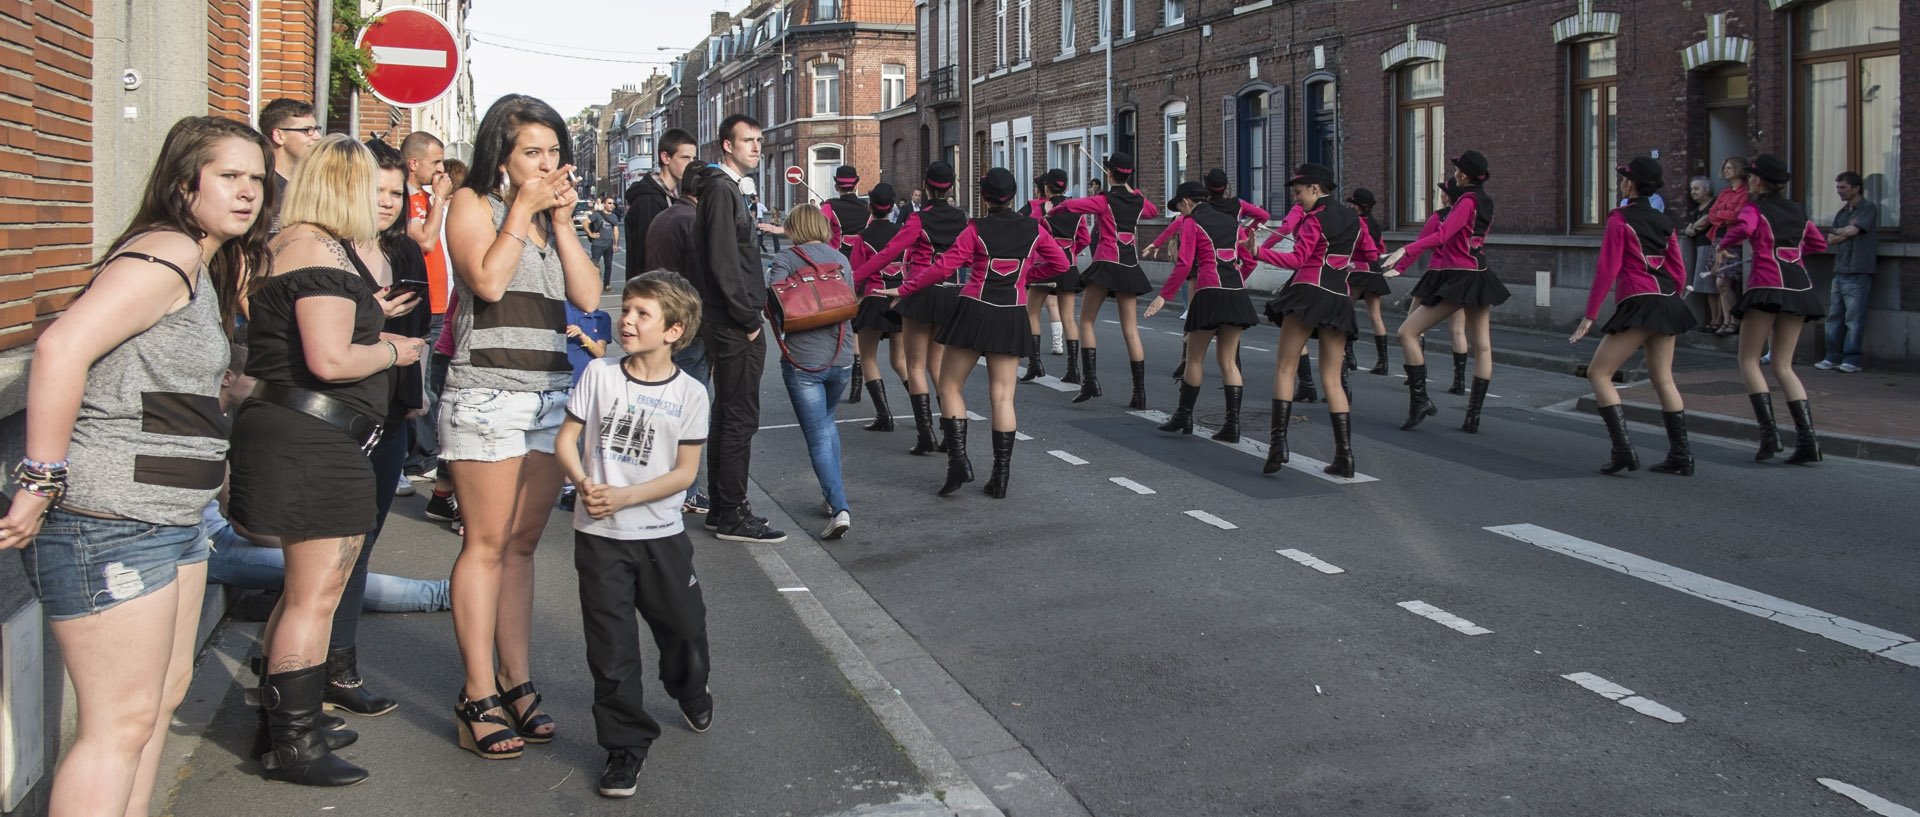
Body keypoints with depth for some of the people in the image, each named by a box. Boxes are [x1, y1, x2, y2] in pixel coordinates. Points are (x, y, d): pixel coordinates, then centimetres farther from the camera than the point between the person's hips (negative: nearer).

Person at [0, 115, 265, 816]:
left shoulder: (205, 265, 17)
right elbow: (62, 348, -27)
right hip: (108, 526, -11)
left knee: (166, 689, 18)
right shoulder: (166, 253, -15)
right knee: (122, 722, -5)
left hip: (168, 521, 11)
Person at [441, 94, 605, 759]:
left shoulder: (553, 214, 19)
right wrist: (522, 208, -8)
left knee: (522, 544, 8)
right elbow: (487, 280, -15)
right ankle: (479, 696, -1)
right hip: (487, 394, -6)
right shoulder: (472, 203, 2)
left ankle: (516, 680, 13)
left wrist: (561, 221, 1)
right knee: (486, 544, -5)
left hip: (552, 395, 6)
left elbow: (588, 296, 8)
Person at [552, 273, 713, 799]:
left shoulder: (690, 394, -6)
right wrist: (585, 484, -18)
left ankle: (690, 689, 47)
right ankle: (626, 745, 17)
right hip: (600, 536, 0)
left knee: (684, 627, 13)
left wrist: (624, 497, -18)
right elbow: (566, 438, 0)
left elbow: (685, 471, -8)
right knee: (611, 645, 3)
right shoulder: (599, 374, -3)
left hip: (661, 534, 0)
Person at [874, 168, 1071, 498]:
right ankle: (1001, 477, 4)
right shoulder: (1033, 228, 4)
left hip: (975, 312, -3)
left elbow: (943, 267, -9)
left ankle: (958, 461, -5)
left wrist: (903, 290, -1)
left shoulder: (976, 229, -6)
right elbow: (1061, 264, 10)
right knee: (1003, 396, 5)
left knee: (950, 387, 9)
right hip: (1012, 317, 3)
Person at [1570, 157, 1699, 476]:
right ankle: (1681, 455, 13)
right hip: (1668, 304, 8)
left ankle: (1623, 450, -12)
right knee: (1663, 379, 13)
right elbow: (1679, 272, 15)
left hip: (1638, 305, -8)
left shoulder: (1620, 219, -6)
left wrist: (1589, 315, -9)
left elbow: (1607, 270, -11)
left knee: (1598, 373, -2)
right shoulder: (1663, 222, 14)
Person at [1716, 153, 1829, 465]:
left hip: (1768, 285, -6)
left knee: (1749, 360, 6)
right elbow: (1820, 243, 28)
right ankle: (1807, 440, -3)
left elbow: (1743, 228, -23)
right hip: (1800, 286, 6)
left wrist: (1724, 245, -6)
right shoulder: (1797, 211, 18)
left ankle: (1768, 431, -10)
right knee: (1783, 366, 10)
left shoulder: (1756, 208, -1)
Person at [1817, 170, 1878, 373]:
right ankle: (1833, 357, 11)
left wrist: (1838, 232, 5)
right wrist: (1846, 232, -5)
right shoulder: (1842, 212, 20)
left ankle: (1852, 360, -3)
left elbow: (1852, 230, -15)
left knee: (1854, 318, -6)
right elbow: (1830, 240, 12)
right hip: (1840, 271, 8)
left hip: (1858, 273, -8)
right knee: (1834, 316, 6)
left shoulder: (1868, 209, -3)